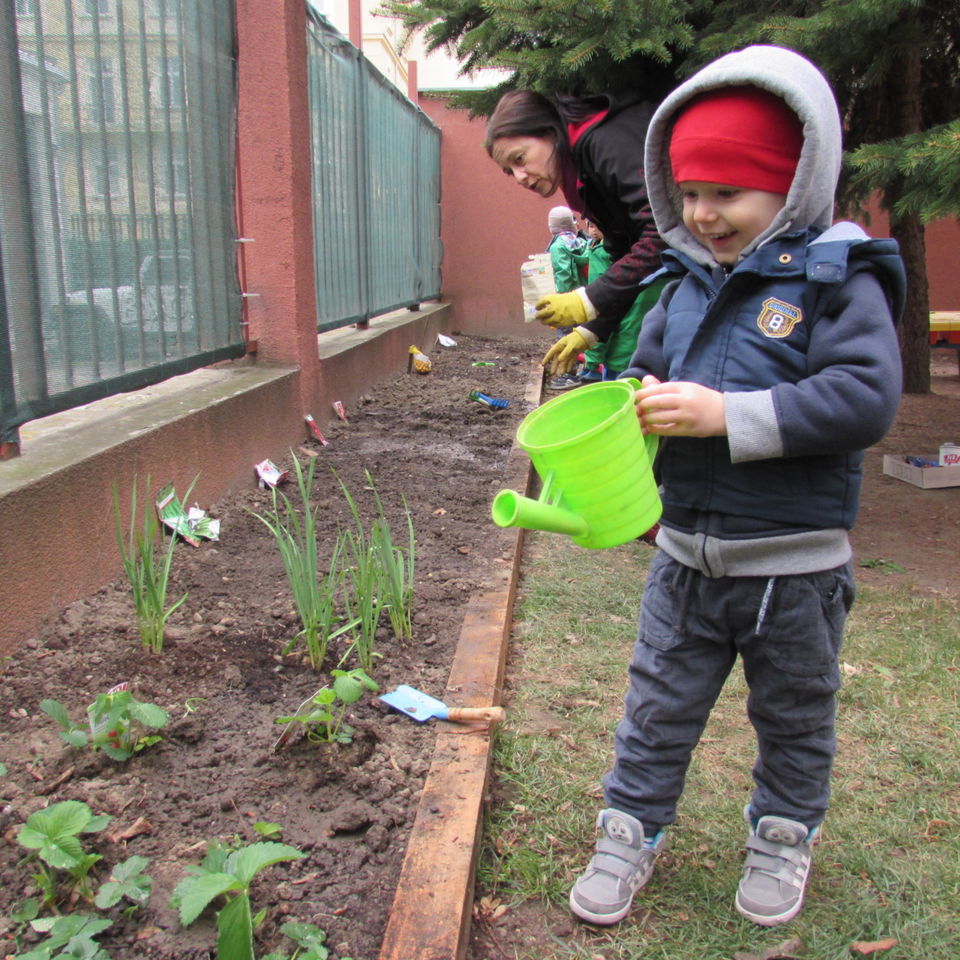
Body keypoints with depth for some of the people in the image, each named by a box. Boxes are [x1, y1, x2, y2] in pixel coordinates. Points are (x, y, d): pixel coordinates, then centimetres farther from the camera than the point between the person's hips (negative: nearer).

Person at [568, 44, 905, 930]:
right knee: (659, 703, 14)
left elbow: (866, 396, -24)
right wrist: (640, 403, -7)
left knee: (794, 716, 18)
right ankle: (632, 832, 32)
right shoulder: (687, 284, 4)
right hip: (688, 551, 4)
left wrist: (730, 415, -29)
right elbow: (647, 368, 16)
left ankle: (785, 837, 42)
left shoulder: (837, 281, -13)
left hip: (796, 560, -4)